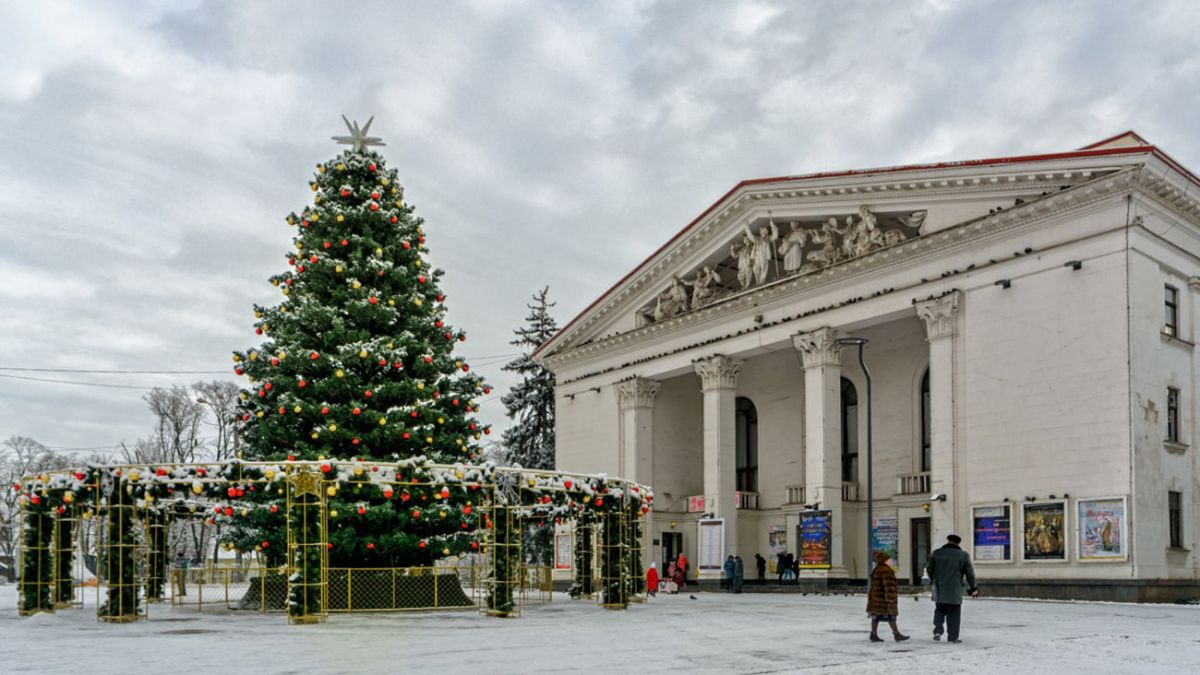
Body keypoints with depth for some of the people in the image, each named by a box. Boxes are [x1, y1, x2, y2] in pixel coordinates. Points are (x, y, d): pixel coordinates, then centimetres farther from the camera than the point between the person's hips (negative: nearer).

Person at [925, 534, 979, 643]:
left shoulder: (936, 553, 1)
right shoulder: (963, 555, -2)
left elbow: (929, 569, 8)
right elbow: (970, 573, 1)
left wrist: (933, 580, 25)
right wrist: (973, 588, 11)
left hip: (939, 589, 2)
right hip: (955, 590, -2)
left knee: (939, 610, 15)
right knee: (954, 614, 5)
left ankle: (937, 631, 0)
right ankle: (953, 636, 5)